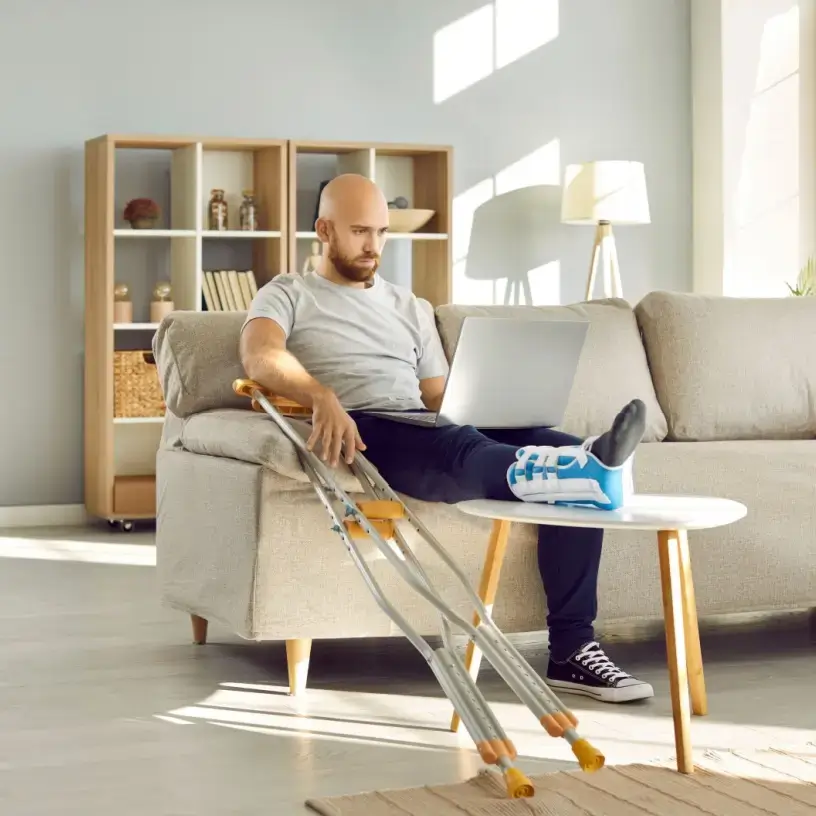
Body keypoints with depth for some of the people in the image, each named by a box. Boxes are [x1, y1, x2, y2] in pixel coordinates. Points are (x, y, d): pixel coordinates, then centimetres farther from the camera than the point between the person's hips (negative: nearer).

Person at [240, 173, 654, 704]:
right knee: (459, 449, -40)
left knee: (568, 453, -17)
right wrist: (323, 398, -31)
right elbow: (261, 359, -10)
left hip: (429, 430, 6)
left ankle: (572, 649, -20)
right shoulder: (287, 294, 13)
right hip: (363, 432, -6)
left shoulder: (407, 306, 30)